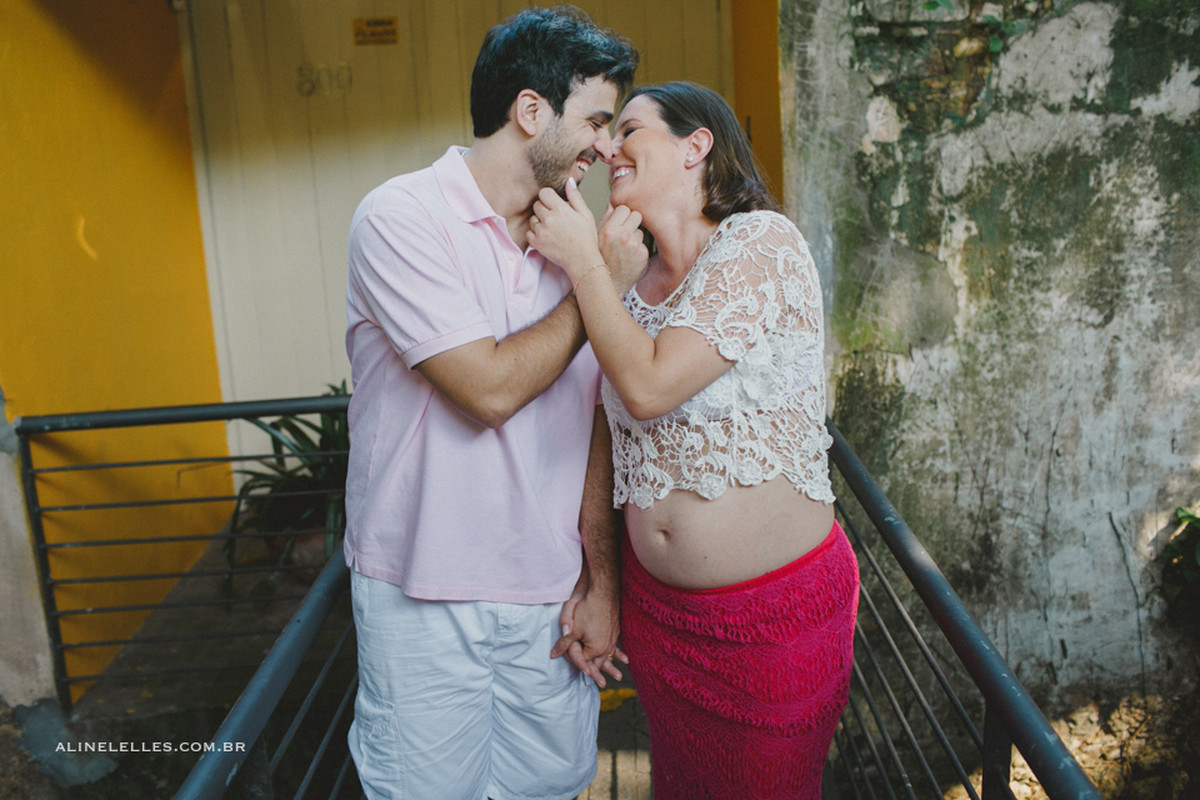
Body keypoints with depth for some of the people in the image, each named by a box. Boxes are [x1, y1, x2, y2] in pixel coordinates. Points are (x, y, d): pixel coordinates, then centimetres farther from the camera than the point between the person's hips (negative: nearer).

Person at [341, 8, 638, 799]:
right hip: (426, 601, -4)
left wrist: (602, 582, 3)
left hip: (552, 599, 5)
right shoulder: (402, 217, -12)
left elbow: (592, 421, 5)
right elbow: (491, 390, -21)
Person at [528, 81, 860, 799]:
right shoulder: (637, 279, 7)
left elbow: (650, 387, -23)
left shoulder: (762, 241, -15)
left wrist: (584, 261, -15)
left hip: (774, 611, -6)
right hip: (657, 600, 6)